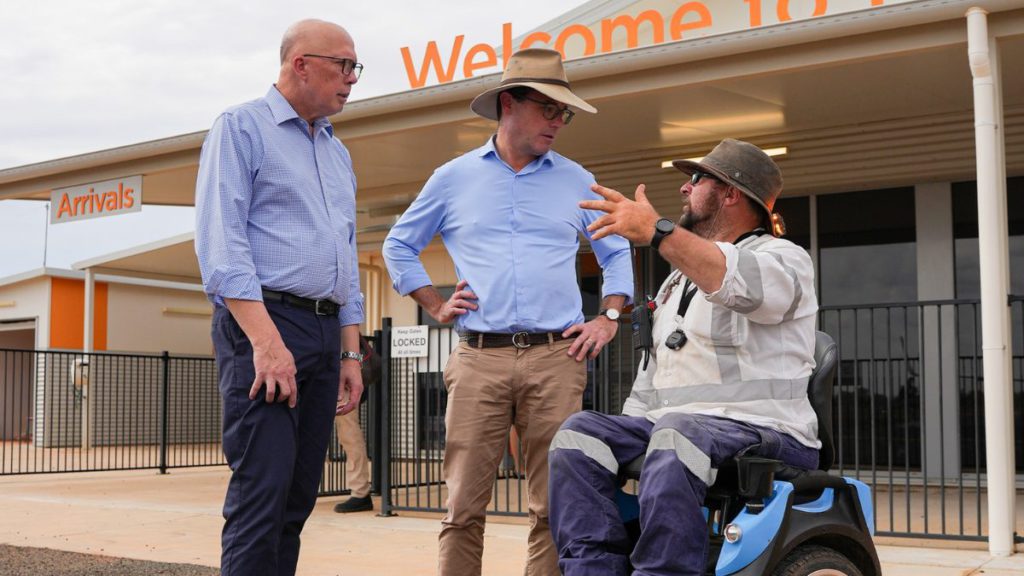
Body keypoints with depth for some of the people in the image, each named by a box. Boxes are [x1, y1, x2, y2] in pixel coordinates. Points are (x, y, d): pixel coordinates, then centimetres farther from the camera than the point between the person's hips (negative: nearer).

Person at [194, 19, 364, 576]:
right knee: (262, 492, -13)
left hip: (325, 331, 8)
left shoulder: (338, 153, 22)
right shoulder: (241, 128, -1)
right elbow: (221, 242, -12)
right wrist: (266, 340, -21)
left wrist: (351, 353, 17)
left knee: (298, 495, 7)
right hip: (263, 322, -7)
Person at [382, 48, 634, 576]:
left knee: (553, 506, 0)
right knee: (464, 505, -2)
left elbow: (616, 253, 22)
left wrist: (609, 319, 9)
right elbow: (399, 245, 21)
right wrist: (435, 306, 10)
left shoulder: (576, 181, 13)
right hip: (479, 359, 0)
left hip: (556, 358, 1)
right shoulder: (453, 178, 11)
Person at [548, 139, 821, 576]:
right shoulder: (680, 277, 26)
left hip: (761, 433, -7)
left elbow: (746, 286, -25)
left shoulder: (784, 258, 2)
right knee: (579, 434, -16)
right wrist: (625, 436, 11)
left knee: (675, 438, -38)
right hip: (670, 424, 7)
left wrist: (656, 231, -31)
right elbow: (654, 367, 26)